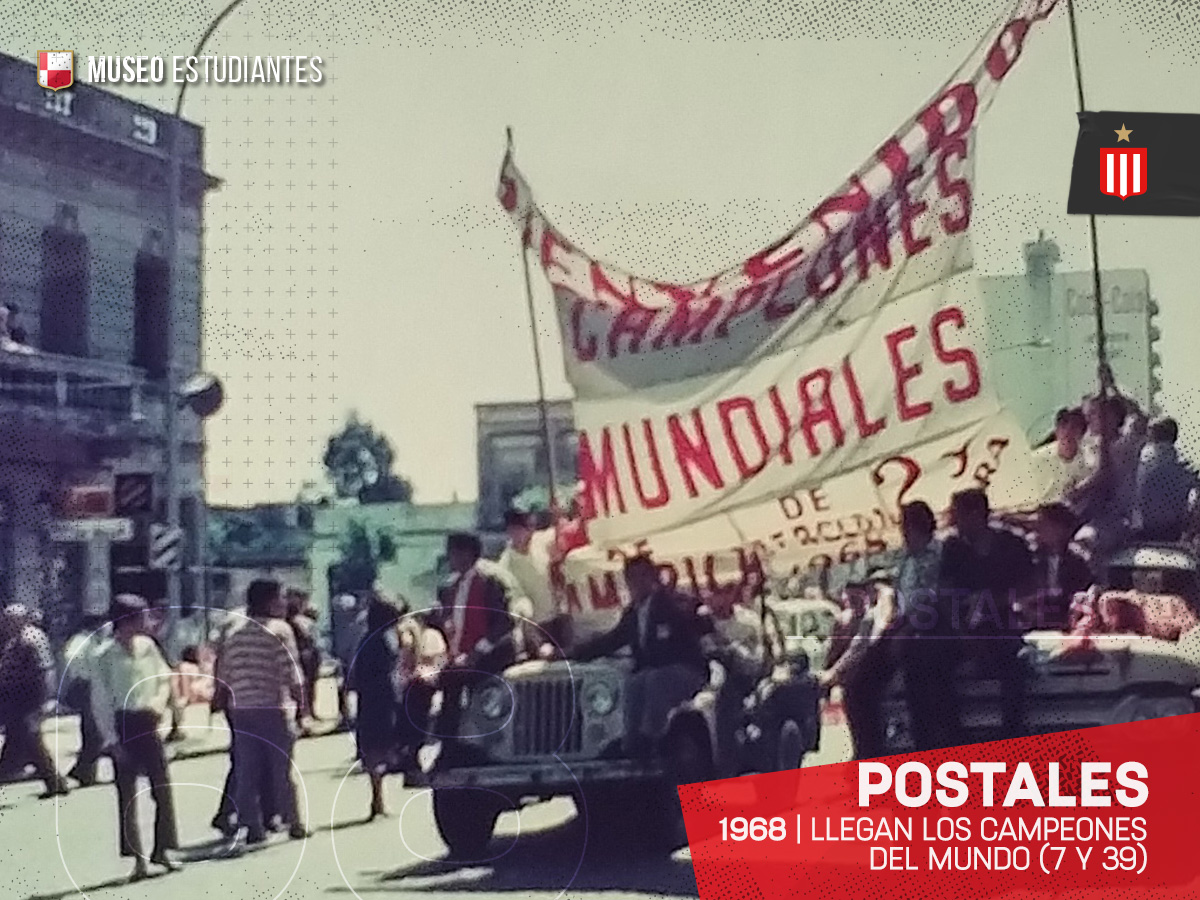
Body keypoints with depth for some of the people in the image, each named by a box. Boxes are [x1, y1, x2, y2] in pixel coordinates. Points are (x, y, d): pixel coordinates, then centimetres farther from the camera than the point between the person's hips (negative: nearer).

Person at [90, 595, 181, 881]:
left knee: (163, 787, 3)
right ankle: (138, 858, 7)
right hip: (123, 724, -4)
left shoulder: (147, 646, 4)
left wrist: (160, 700, -7)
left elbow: (164, 677, 14)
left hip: (147, 721, 4)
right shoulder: (106, 656, -8)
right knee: (127, 792, 2)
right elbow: (102, 700, -8)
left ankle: (162, 849, 16)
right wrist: (112, 739, -12)